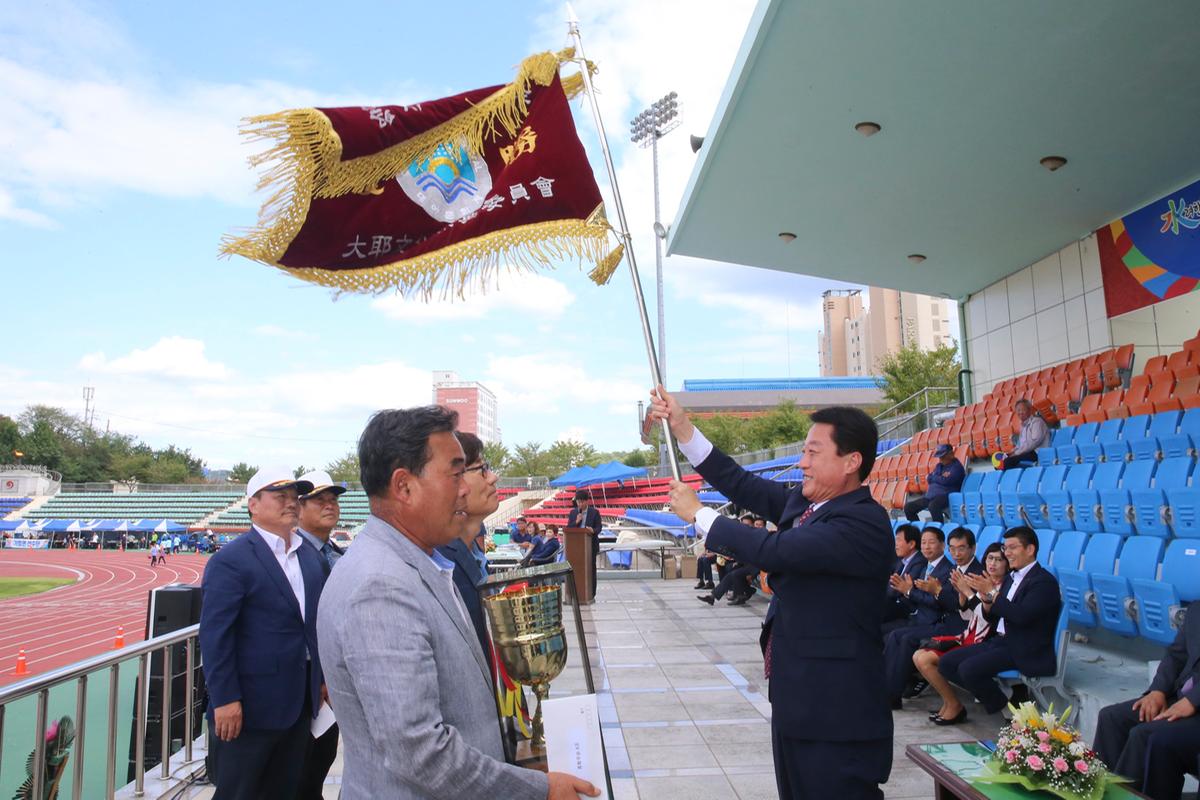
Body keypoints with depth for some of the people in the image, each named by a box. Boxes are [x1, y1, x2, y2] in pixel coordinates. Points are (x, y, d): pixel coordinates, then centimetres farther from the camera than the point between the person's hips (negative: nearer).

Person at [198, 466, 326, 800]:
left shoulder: (310, 557, 8)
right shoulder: (230, 561, -13)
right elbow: (215, 636, -16)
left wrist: (320, 679, 12)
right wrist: (225, 699, -18)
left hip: (300, 701, 7)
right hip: (250, 706, -6)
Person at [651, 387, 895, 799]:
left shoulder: (863, 522, -22)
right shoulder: (803, 502, 5)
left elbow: (774, 550, -28)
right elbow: (740, 483, 5)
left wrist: (697, 513, -16)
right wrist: (681, 426, 1)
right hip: (795, 701, 9)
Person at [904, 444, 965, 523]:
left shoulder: (956, 466, -4)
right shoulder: (939, 465, 21)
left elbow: (947, 481, -15)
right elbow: (930, 479, 12)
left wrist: (935, 478, 3)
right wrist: (941, 478, -4)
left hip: (946, 496, -8)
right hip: (930, 496, 9)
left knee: (933, 506, -41)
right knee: (908, 507, -2)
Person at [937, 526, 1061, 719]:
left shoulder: (1044, 581, -11)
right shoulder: (1012, 577, 16)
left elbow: (1021, 616, -25)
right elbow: (993, 618, 16)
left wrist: (992, 592, -21)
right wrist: (986, 599, -4)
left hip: (1025, 652, -9)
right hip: (1000, 641, 9)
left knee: (968, 668, -25)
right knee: (946, 663, -3)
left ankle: (1006, 708, -3)